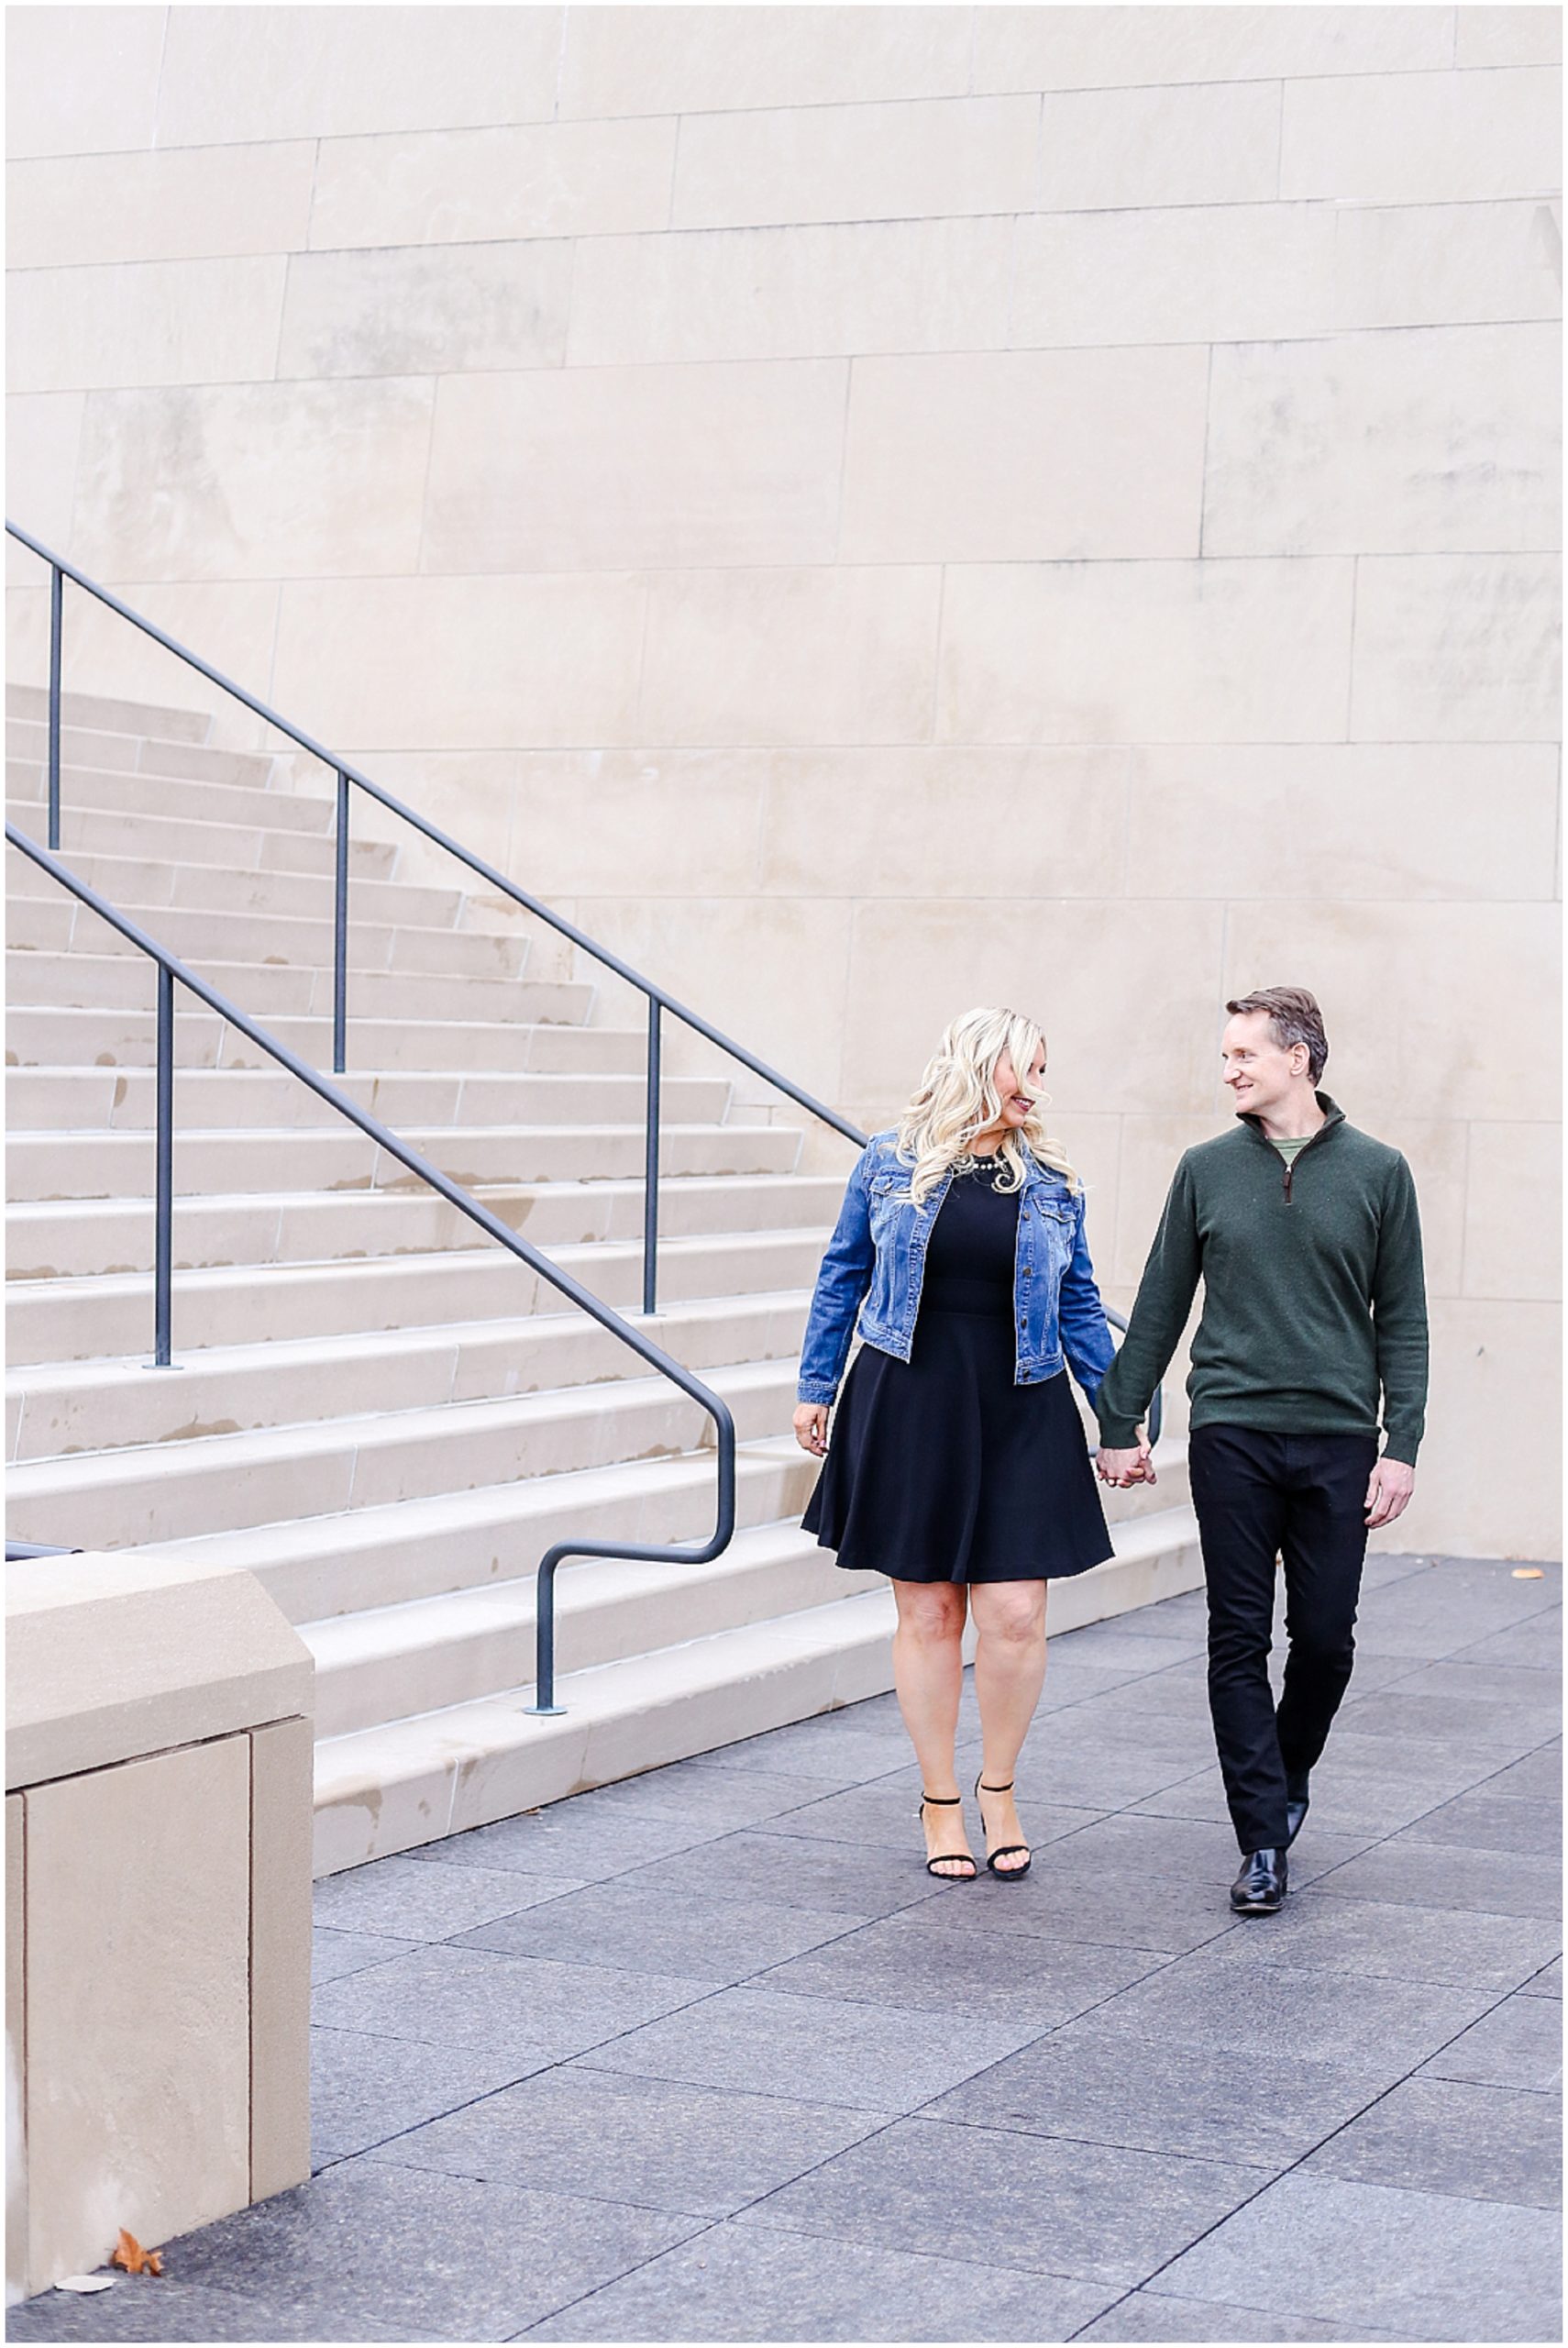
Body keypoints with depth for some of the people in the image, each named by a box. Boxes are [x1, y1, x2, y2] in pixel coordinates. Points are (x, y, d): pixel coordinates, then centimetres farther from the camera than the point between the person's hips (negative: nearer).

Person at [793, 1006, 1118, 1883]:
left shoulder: (1052, 1181, 7)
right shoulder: (889, 1163, 3)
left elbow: (1081, 1307, 12)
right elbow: (843, 1280, 11)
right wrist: (817, 1388, 9)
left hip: (1019, 1417, 1)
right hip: (908, 1411, -1)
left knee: (1015, 1613, -5)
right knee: (927, 1611, 4)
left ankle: (1000, 1790, 17)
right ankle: (941, 1802, 18)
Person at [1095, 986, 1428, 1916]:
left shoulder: (1378, 1172, 3)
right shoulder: (1207, 1169, 6)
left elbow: (1403, 1321, 4)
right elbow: (1160, 1306, 11)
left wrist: (1403, 1446, -3)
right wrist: (1120, 1423, 9)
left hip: (1337, 1438, -1)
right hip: (1231, 1432, 1)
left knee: (1326, 1636, 3)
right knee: (1240, 1640, 0)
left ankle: (1288, 1775, 30)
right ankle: (1264, 1842, 5)